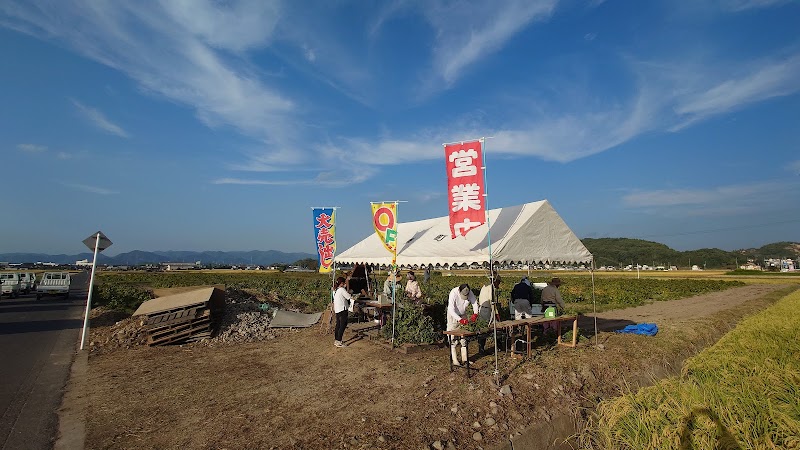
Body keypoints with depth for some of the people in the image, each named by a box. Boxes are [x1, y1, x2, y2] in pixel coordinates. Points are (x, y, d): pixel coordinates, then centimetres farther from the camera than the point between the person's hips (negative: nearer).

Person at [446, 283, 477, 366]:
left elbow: (475, 303, -7)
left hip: (463, 314, 5)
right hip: (453, 316, -5)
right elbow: (451, 309, -36)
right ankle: (454, 360, -2)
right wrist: (459, 319, -47)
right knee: (453, 338, -7)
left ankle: (464, 359, 14)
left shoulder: (470, 292, -17)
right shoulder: (454, 293, -32)